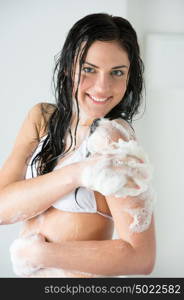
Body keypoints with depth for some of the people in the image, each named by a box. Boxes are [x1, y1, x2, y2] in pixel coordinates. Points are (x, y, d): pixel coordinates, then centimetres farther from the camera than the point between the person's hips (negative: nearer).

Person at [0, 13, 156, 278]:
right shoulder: (42, 117, -4)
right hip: (28, 271, 5)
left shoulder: (112, 137, -21)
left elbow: (141, 258, -25)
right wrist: (75, 174, -30)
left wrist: (35, 252, -20)